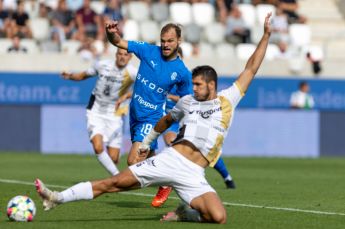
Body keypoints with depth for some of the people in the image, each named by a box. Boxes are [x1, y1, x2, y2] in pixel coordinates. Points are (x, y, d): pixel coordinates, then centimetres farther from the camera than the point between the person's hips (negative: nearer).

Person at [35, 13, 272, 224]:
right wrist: (147, 141, 41)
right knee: (114, 183, -7)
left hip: (193, 174, -2)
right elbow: (167, 119, 36)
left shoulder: (227, 100, 8)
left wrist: (266, 35, 5)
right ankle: (58, 198, -5)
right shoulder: (187, 101, 16)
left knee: (219, 217, -24)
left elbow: (251, 69, 8)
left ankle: (185, 213, 6)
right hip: (168, 160, 2)